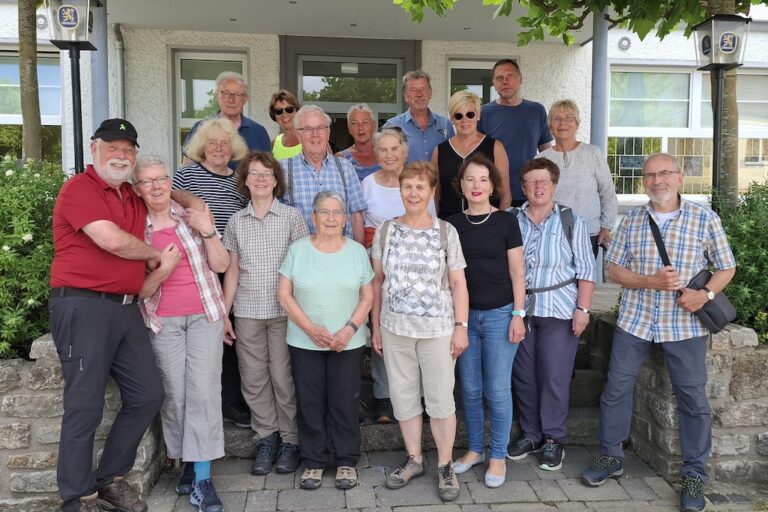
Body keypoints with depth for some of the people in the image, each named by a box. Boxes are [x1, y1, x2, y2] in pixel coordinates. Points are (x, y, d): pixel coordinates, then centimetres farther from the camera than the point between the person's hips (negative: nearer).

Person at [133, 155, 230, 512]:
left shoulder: (191, 216, 2)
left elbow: (221, 265, -1)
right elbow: (138, 288, -1)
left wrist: (207, 232, -14)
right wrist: (162, 270, -18)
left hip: (204, 314, 0)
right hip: (163, 321, 0)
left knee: (203, 392, -5)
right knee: (174, 394, 3)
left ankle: (203, 479, 1)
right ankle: (186, 464, 23)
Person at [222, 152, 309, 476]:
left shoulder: (292, 217, 1)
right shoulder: (236, 221, 9)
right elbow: (232, 271, 11)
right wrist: (224, 313, 8)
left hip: (284, 310, -3)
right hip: (247, 312, 3)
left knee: (283, 377, 1)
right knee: (253, 379, 7)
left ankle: (290, 440, 17)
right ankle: (266, 437, 22)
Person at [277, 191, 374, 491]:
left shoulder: (357, 251, 2)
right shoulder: (297, 249, 0)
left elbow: (367, 297, 3)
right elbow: (284, 294, -2)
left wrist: (350, 329, -12)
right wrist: (310, 328, -12)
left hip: (348, 343, 0)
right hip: (304, 342, 0)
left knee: (344, 402, 6)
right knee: (310, 403, 8)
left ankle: (346, 460, 23)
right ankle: (314, 461, 25)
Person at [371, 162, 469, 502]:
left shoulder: (446, 232, -2)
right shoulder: (386, 231, 3)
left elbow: (458, 284, -1)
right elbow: (377, 281, 6)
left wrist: (461, 326, -6)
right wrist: (375, 327, 5)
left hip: (437, 329, -2)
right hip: (394, 328, 2)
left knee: (440, 399, 5)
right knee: (402, 396, 12)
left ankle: (445, 465, 23)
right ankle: (413, 459, 31)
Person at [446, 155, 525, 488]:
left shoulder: (505, 221, -3)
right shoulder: (453, 223, 5)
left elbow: (517, 273, -2)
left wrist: (518, 315, -7)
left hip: (499, 314, -3)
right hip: (465, 314, 3)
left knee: (497, 390, 4)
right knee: (470, 389, 11)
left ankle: (498, 456, 20)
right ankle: (474, 448, 29)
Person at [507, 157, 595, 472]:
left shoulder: (571, 221, 1)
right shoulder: (512, 221, 5)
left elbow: (585, 269, 0)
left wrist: (583, 308, -7)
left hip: (559, 311, -2)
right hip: (520, 309, 3)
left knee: (554, 377, 1)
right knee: (523, 375, 9)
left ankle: (553, 439, 17)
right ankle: (530, 433, 25)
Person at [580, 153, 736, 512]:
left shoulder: (705, 219, -1)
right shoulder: (631, 221, 4)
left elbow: (726, 268, 5)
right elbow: (614, 270, 3)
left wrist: (706, 294, -15)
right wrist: (650, 282, -14)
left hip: (685, 323, -1)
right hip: (634, 319, 2)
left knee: (693, 398, 4)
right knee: (616, 388, 7)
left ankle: (694, 473, 22)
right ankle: (611, 456, 26)